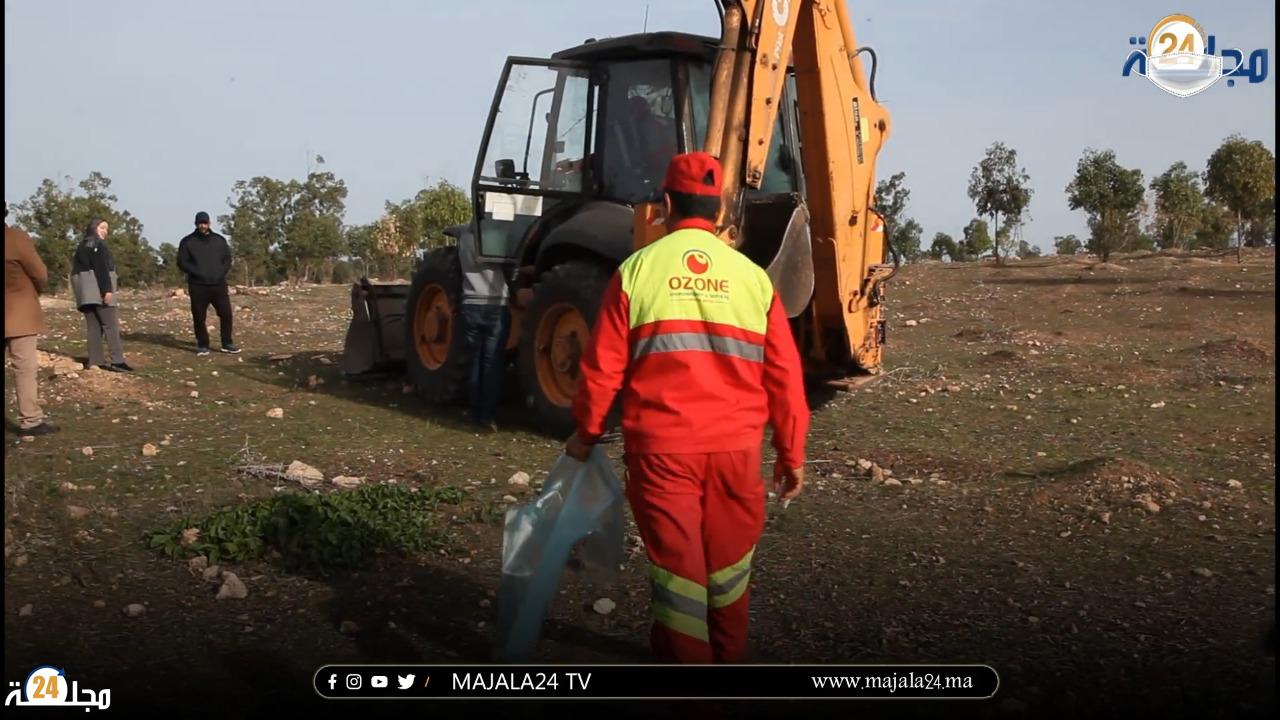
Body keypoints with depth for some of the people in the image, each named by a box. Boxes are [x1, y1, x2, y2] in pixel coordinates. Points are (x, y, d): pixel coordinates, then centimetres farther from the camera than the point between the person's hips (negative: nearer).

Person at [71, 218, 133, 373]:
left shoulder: (82, 246, 22)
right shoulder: (98, 244, -4)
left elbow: (76, 268, 21)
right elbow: (101, 268, -16)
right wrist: (107, 289, -22)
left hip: (84, 290, 9)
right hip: (97, 288, -9)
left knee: (93, 326, 6)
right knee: (111, 324, -11)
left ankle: (95, 361, 1)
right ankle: (117, 361, -18)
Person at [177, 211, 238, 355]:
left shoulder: (219, 240, 13)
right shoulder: (187, 242, 5)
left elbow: (227, 260, 11)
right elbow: (182, 263, -1)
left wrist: (220, 274, -6)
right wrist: (199, 273, -12)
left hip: (218, 285, 2)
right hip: (198, 286, -2)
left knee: (226, 314, -2)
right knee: (199, 317, -1)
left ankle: (227, 344, 9)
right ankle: (202, 345, 10)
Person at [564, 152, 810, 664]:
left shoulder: (636, 269, -3)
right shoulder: (753, 276, 0)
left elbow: (603, 365, -2)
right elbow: (784, 376, 1)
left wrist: (586, 432, 13)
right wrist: (791, 455, 11)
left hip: (660, 447, -2)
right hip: (735, 446, 2)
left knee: (676, 559, 9)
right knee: (727, 558, 20)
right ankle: (728, 656, 37)